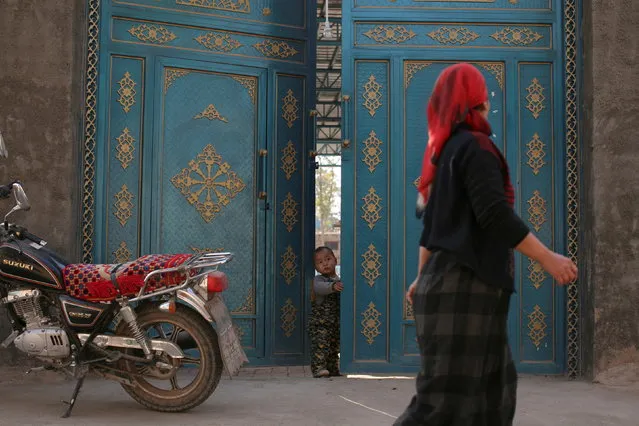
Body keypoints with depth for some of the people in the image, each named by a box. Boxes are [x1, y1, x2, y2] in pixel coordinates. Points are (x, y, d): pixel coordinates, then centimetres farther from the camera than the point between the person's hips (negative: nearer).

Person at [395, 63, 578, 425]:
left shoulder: (443, 151, 16)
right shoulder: (475, 146, -11)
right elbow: (494, 214, -20)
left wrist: (424, 277, 26)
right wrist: (547, 257, -15)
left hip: (450, 280, 9)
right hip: (466, 286, -9)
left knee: (492, 384, 12)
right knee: (451, 394, -8)